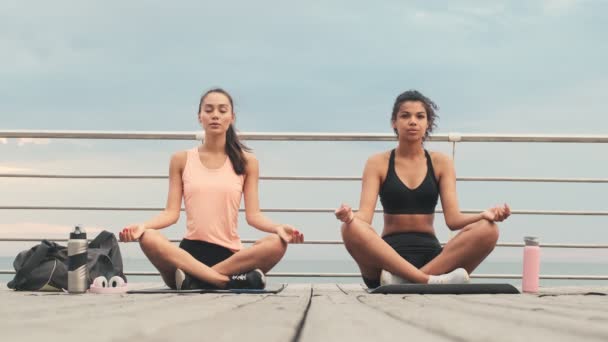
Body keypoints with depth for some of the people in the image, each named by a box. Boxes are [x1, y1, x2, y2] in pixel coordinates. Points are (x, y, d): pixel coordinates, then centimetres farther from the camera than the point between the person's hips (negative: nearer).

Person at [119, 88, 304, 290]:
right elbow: (171, 212, 5)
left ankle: (193, 279, -31)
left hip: (230, 255, 0)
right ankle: (231, 280, -38)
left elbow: (253, 215, 3)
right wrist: (142, 225, -16)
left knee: (277, 243, -31)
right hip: (190, 252, 0)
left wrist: (278, 228, -19)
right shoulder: (181, 160, 11)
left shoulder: (246, 161, 10)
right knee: (148, 238, -32)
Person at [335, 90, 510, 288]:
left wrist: (485, 215, -19)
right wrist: (349, 217, -29)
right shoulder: (378, 163, 6)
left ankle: (402, 280, -35)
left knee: (488, 230, -24)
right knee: (351, 229, -32)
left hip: (431, 255, 2)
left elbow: (453, 219, 1)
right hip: (388, 255, -2)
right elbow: (364, 217, -5)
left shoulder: (441, 163, 10)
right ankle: (431, 281, -39)